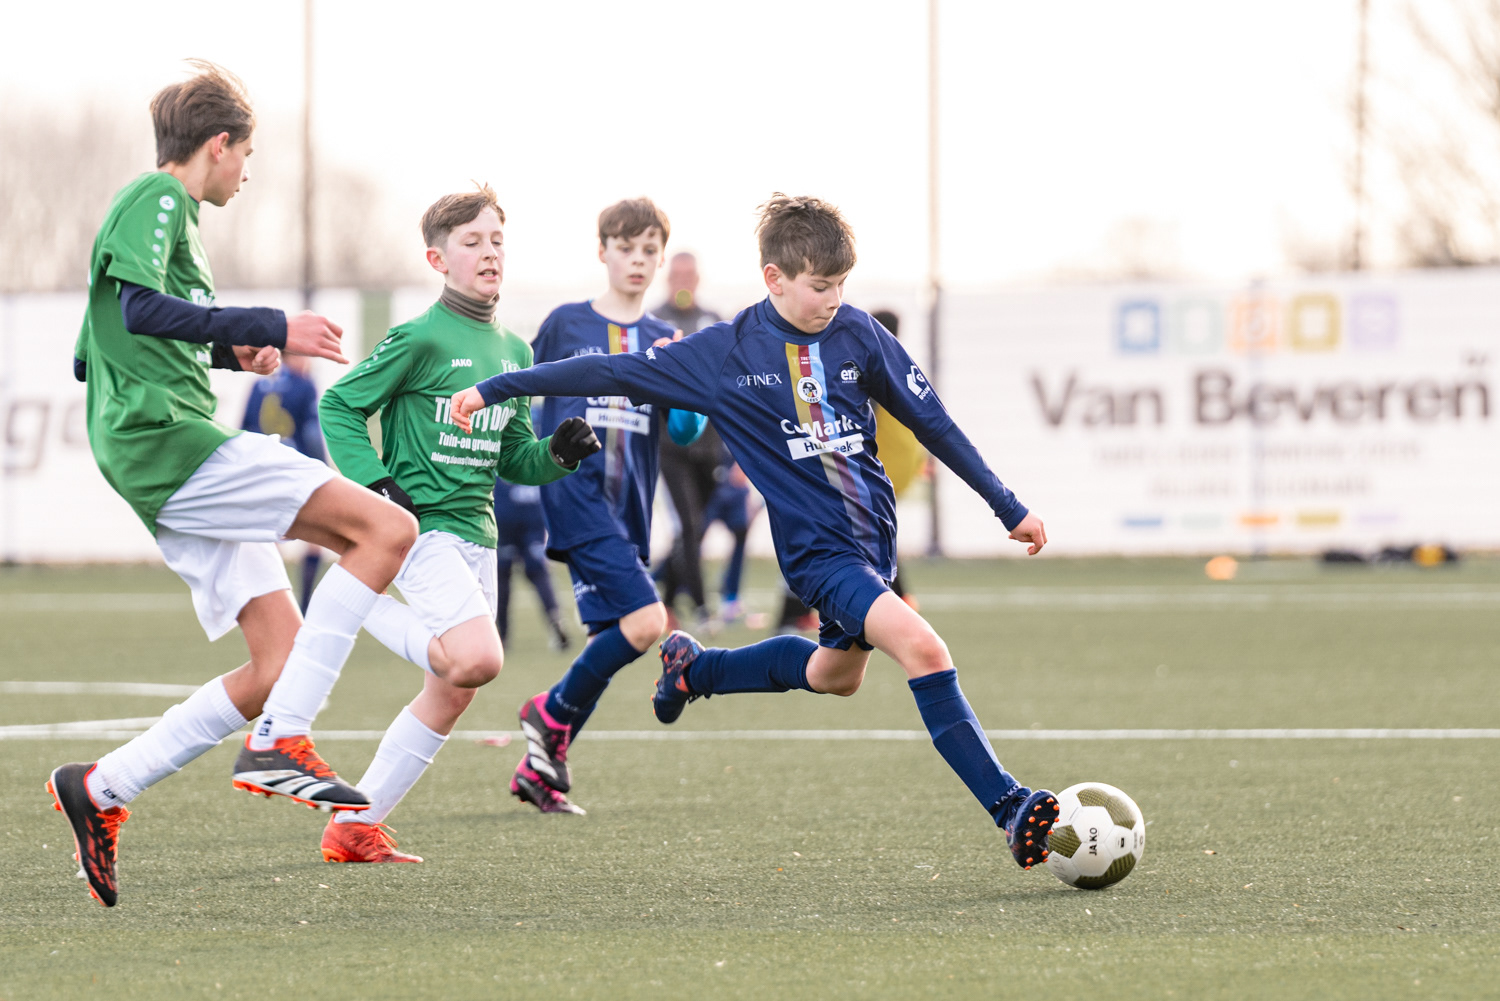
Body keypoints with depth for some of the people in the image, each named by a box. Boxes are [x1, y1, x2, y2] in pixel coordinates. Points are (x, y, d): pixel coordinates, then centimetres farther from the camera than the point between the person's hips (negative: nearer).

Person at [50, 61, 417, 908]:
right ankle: (283, 744, -22)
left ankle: (101, 790, 7)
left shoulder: (163, 207, 26)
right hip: (167, 435, -10)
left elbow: (105, 345, 31)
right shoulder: (157, 199, -3)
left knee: (283, 664, 4)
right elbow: (141, 307, -20)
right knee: (388, 527, -19)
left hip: (160, 464, 10)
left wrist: (223, 350, 24)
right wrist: (268, 330, -20)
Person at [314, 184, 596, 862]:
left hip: (477, 533, 8)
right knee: (478, 658, -26)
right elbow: (338, 405, -5)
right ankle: (360, 607, -2)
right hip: (423, 525, -8)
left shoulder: (513, 351, 13)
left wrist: (560, 452, -2)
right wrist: (375, 482, -16)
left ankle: (354, 827, 15)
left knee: (451, 695, 7)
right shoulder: (420, 340, -9)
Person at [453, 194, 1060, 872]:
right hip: (817, 549, -6)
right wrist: (494, 389, -6)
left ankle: (693, 670, 47)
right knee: (921, 647, -25)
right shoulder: (726, 352, -9)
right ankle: (1010, 808, -25)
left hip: (874, 535, 6)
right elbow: (612, 373, -4)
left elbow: (931, 422, 7)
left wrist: (1008, 507, 9)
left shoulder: (858, 334, -1)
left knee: (835, 674, 24)